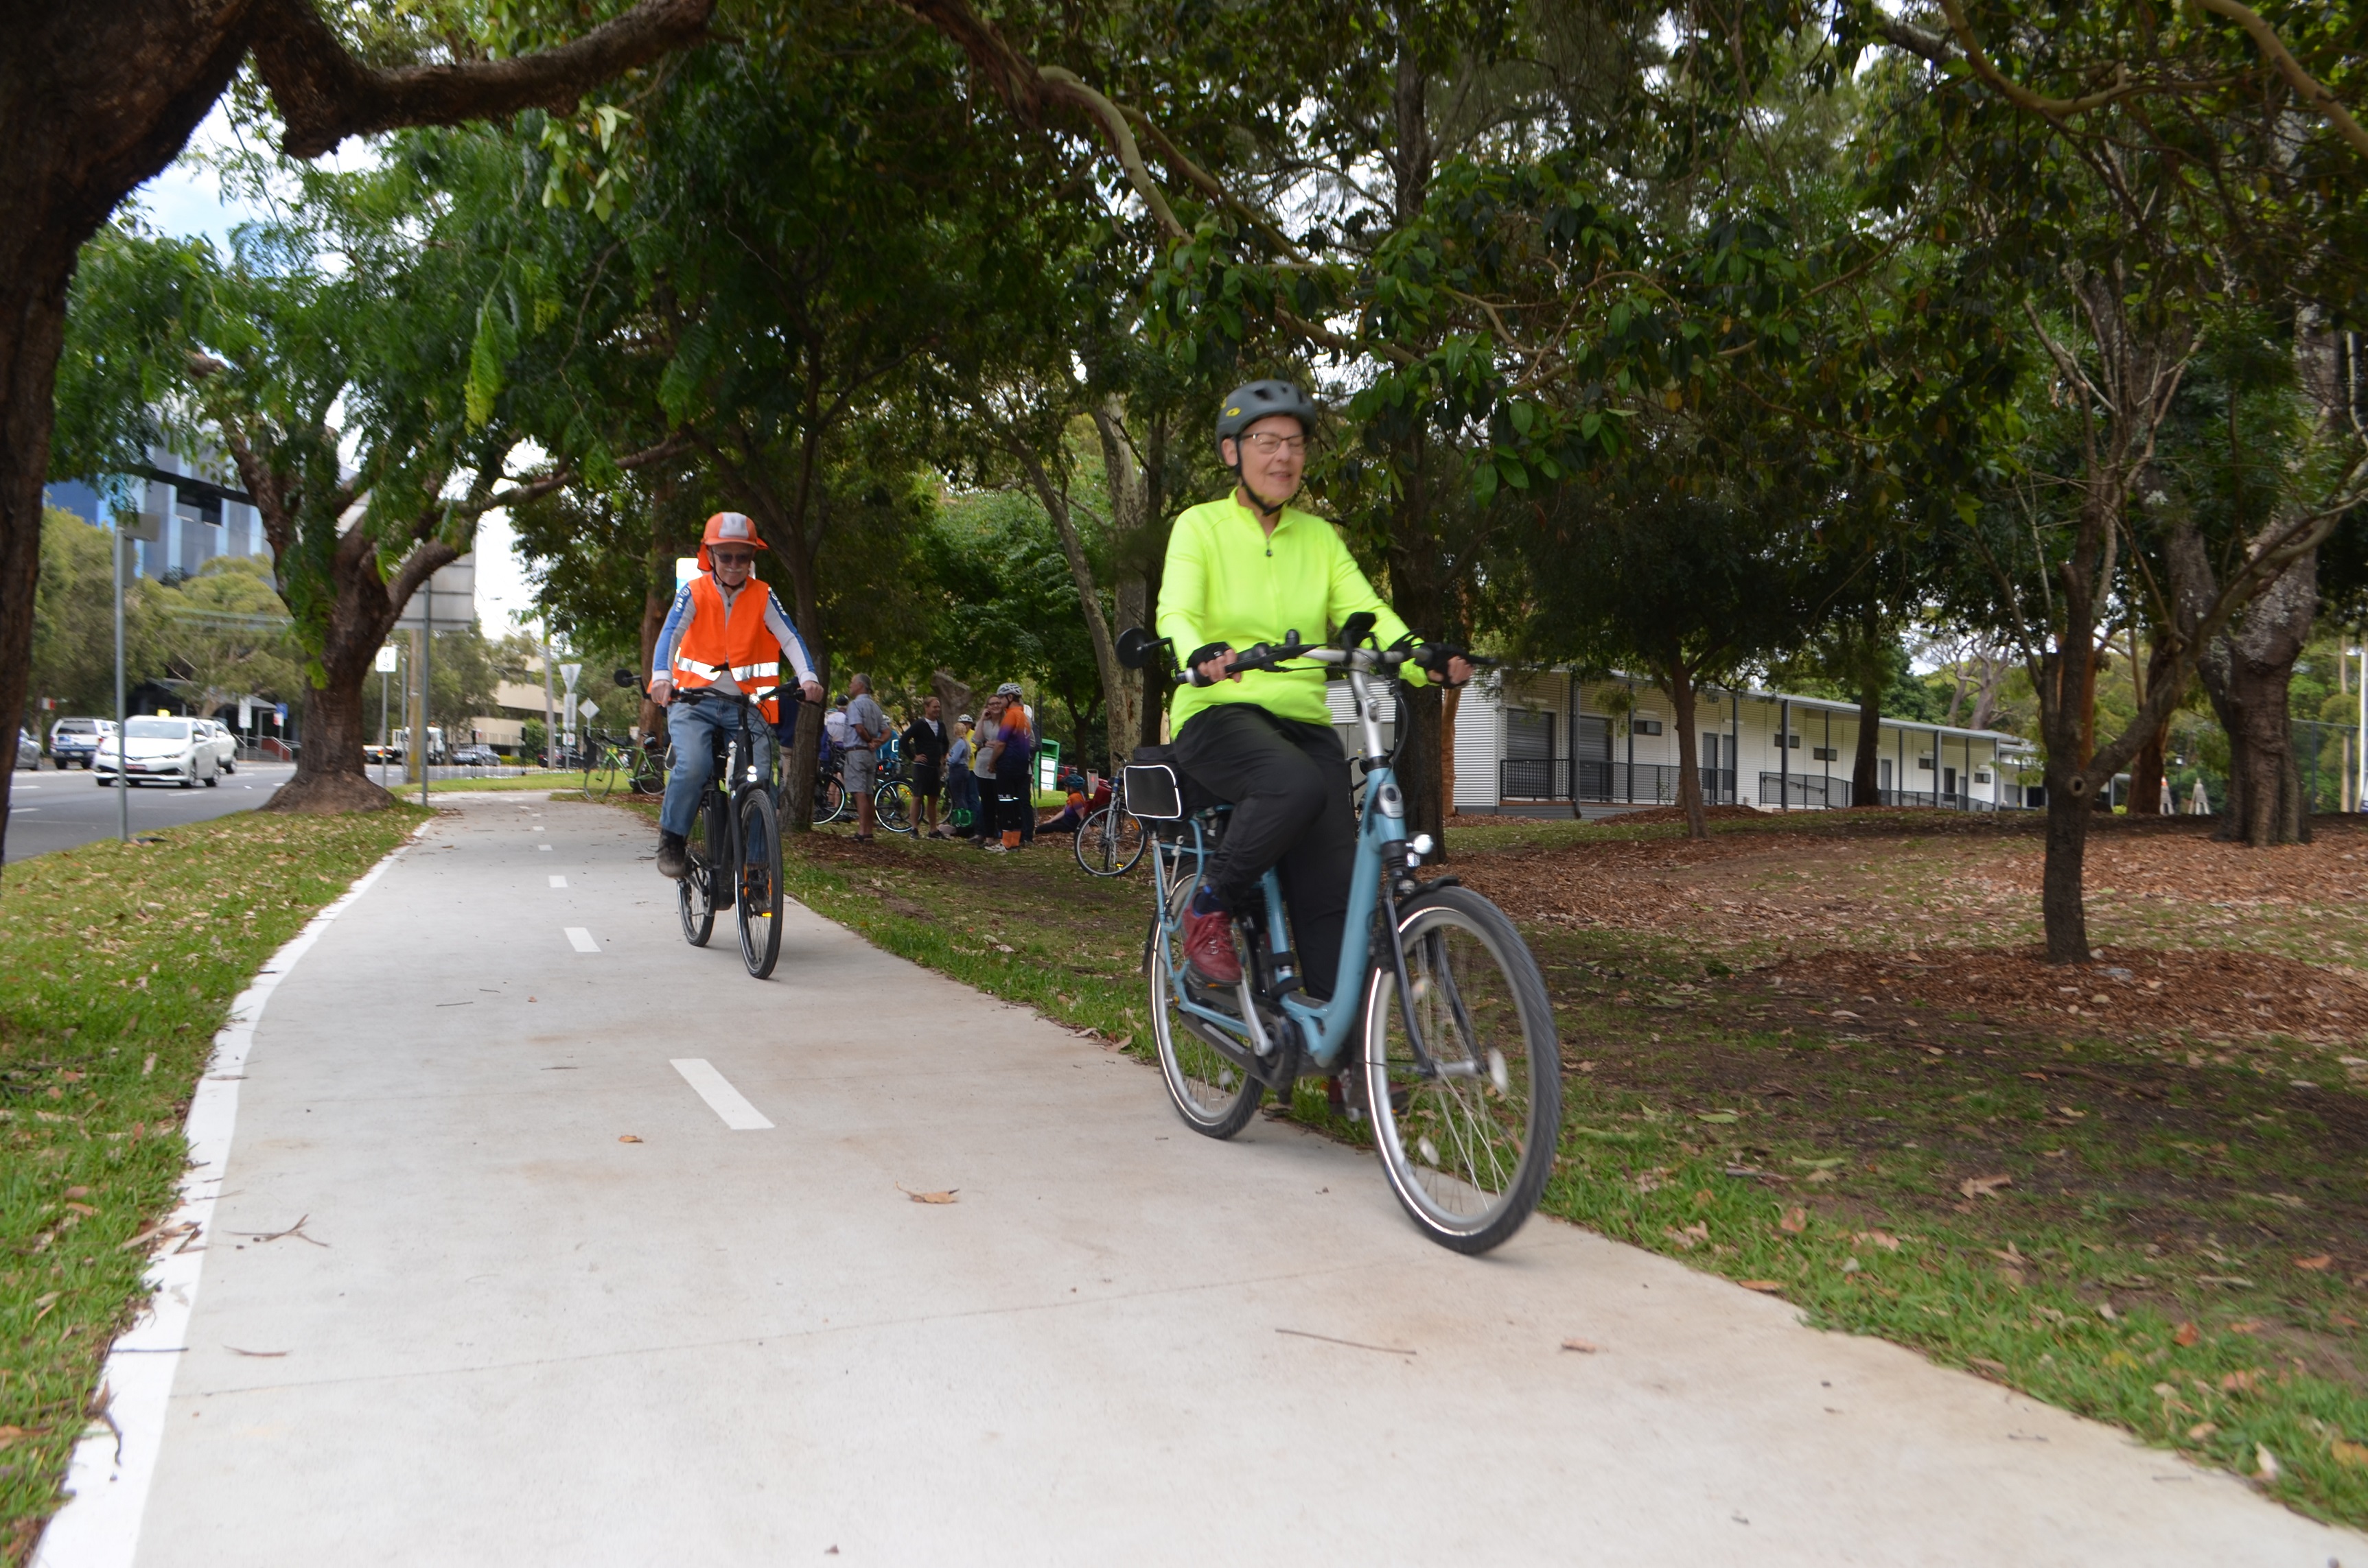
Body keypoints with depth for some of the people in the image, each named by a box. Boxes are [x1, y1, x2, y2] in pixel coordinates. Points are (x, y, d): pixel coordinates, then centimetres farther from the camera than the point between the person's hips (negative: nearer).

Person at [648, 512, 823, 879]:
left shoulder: (762, 596, 4)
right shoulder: (694, 593, 0)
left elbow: (789, 638, -6)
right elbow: (670, 634, -13)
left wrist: (807, 677, -25)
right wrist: (661, 678, -33)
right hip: (694, 700, -2)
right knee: (693, 767, -26)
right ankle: (671, 841, -8)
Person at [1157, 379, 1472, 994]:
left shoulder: (1319, 537, 14)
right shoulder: (1200, 526, 2)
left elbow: (1367, 615, 1)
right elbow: (1175, 613, -15)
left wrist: (1428, 658, -21)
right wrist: (1200, 656, -39)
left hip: (1304, 723, 4)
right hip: (1219, 715, -4)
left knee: (1332, 891, -9)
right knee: (1296, 784, -35)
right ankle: (1211, 906, -13)